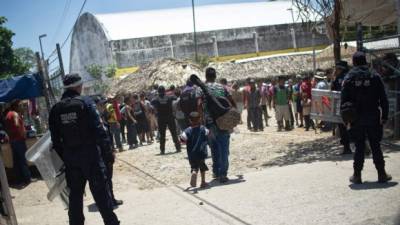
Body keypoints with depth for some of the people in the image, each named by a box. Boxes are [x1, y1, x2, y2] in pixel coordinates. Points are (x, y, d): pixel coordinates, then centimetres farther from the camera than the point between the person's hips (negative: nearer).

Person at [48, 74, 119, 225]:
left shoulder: (56, 109, 5)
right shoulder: (86, 102, -8)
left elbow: (55, 139, 6)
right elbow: (98, 128, -14)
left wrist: (62, 157, 13)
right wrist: (108, 149, -8)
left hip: (70, 157, 4)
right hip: (90, 154, -4)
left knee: (75, 193, 13)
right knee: (101, 191, 2)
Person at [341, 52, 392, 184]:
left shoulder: (349, 78, -2)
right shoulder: (375, 76, -1)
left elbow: (344, 100, -3)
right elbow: (383, 99, -1)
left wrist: (346, 118, 3)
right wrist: (384, 116, 4)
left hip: (357, 119, 0)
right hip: (373, 118, 0)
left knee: (359, 147, 7)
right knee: (376, 146, 9)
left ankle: (357, 175, 9)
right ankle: (382, 174, 13)